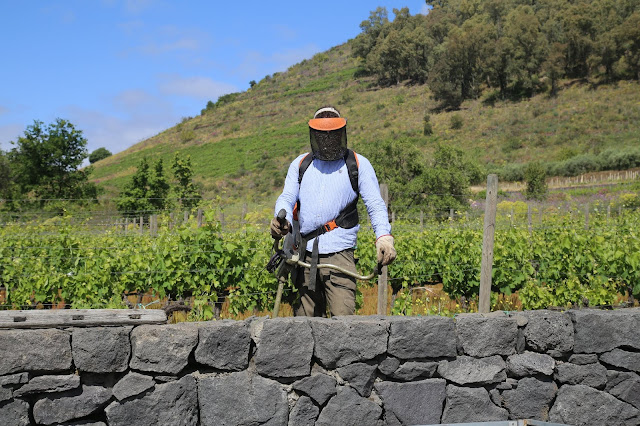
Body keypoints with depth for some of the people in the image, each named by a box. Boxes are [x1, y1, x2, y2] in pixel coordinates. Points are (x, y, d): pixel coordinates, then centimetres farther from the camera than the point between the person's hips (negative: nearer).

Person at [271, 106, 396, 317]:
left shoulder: (358, 164, 9)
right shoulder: (300, 164, 17)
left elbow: (375, 204, 2)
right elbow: (287, 197, 7)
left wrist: (384, 236, -17)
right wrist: (282, 220, -18)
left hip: (339, 254, -3)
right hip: (306, 255, 3)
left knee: (343, 317, -15)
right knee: (306, 319, 6)